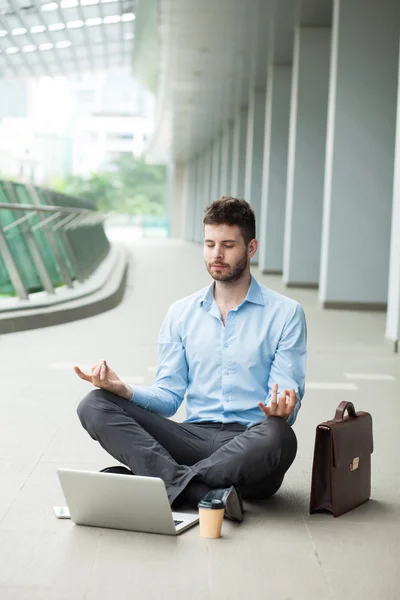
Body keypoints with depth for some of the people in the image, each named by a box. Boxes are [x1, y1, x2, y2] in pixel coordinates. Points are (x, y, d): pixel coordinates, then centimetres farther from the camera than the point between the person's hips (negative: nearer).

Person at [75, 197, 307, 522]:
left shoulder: (286, 313, 4)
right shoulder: (181, 313, 15)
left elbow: (287, 397, -2)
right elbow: (169, 397, 11)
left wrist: (281, 411, -27)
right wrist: (125, 390, -9)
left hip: (250, 446, -3)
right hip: (195, 435, 4)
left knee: (278, 436, -39)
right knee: (95, 405, -17)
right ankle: (209, 493, -33)